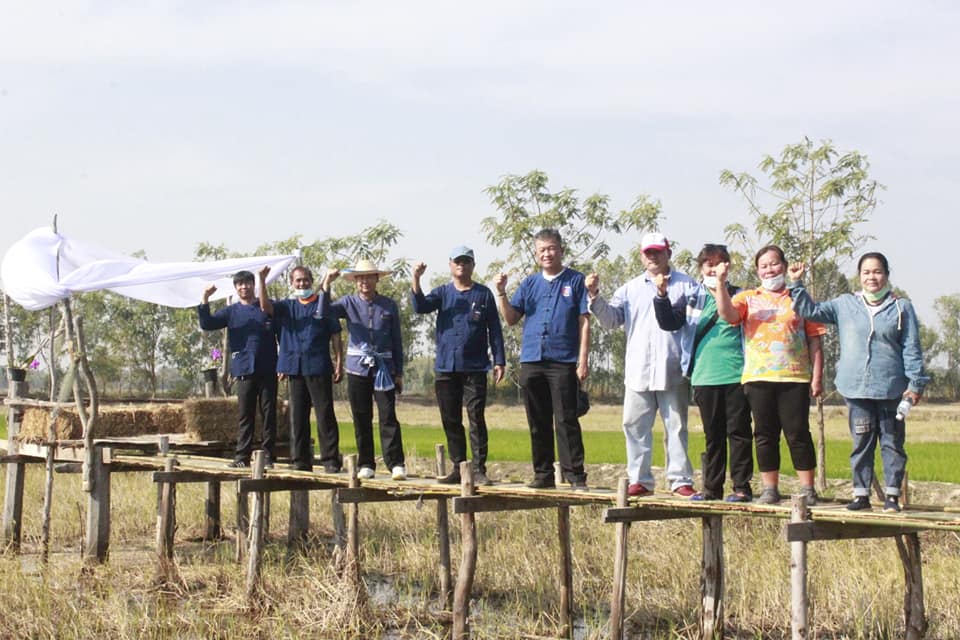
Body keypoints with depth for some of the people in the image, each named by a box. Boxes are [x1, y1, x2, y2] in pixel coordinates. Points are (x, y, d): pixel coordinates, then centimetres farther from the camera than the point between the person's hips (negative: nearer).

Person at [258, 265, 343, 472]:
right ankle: (300, 461, 10)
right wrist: (262, 281, -15)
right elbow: (265, 306, -2)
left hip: (319, 368, -4)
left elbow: (335, 336, 4)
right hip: (294, 368, 4)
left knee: (325, 414, -5)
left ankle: (331, 460, -5)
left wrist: (339, 364, -4)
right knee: (297, 416, 5)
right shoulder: (287, 306, 15)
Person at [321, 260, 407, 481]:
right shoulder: (349, 303, 5)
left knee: (388, 417, -8)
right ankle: (366, 466, 13)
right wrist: (326, 285, -19)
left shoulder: (389, 305, 5)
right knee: (361, 419, 5)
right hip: (357, 369, 1)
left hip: (383, 369, -1)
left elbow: (397, 340, 8)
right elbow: (325, 312, -11)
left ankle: (396, 464, -7)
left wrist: (399, 373, 7)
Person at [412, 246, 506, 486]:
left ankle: (479, 470, -7)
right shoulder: (442, 293, 10)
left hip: (475, 367, -3)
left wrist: (499, 361, -2)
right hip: (445, 367, 3)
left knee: (476, 419, -7)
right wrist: (416, 279, -23)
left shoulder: (484, 294, 4)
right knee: (451, 421, 7)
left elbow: (495, 329, 5)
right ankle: (458, 468, 14)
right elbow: (420, 306, -9)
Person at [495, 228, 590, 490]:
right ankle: (543, 474, 15)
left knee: (566, 420, -6)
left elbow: (584, 322, -1)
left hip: (563, 362, -4)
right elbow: (511, 319, 12)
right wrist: (501, 293, -4)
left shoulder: (575, 281, 3)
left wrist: (583, 360, -8)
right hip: (531, 361, 4)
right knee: (538, 423, 8)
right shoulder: (530, 283, 14)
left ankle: (575, 475, -4)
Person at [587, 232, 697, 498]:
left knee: (676, 426, 1)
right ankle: (640, 479, 9)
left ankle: (680, 480, 6)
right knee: (634, 425, 3)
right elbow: (611, 318, 8)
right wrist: (595, 296, -7)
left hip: (673, 370, -3)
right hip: (638, 371, 4)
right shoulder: (631, 289, 16)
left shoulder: (685, 285, 5)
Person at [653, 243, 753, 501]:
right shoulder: (692, 298, 10)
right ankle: (712, 487, 15)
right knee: (712, 435, 9)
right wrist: (662, 296, -13)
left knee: (739, 432, -1)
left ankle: (742, 487, 3)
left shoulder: (739, 296, 3)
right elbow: (669, 322, 2)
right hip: (704, 377, 3)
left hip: (736, 376, -3)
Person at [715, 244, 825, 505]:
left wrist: (817, 375, 1)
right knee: (765, 435, 5)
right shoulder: (748, 298, 12)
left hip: (794, 377, -1)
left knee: (798, 433, -3)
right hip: (758, 377, 2)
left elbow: (814, 340, 8)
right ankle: (770, 489, 11)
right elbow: (728, 314, -8)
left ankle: (808, 489, 3)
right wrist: (720, 284, -20)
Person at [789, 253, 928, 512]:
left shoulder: (902, 308, 3)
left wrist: (915, 383, -3)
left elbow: (911, 349, 2)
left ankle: (892, 494, 7)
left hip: (891, 390, -1)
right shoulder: (845, 305, 9)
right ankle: (861, 493, 10)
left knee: (892, 442, 2)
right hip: (856, 389, 2)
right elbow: (810, 310, 11)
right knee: (861, 442, 5)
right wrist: (797, 284, 1)